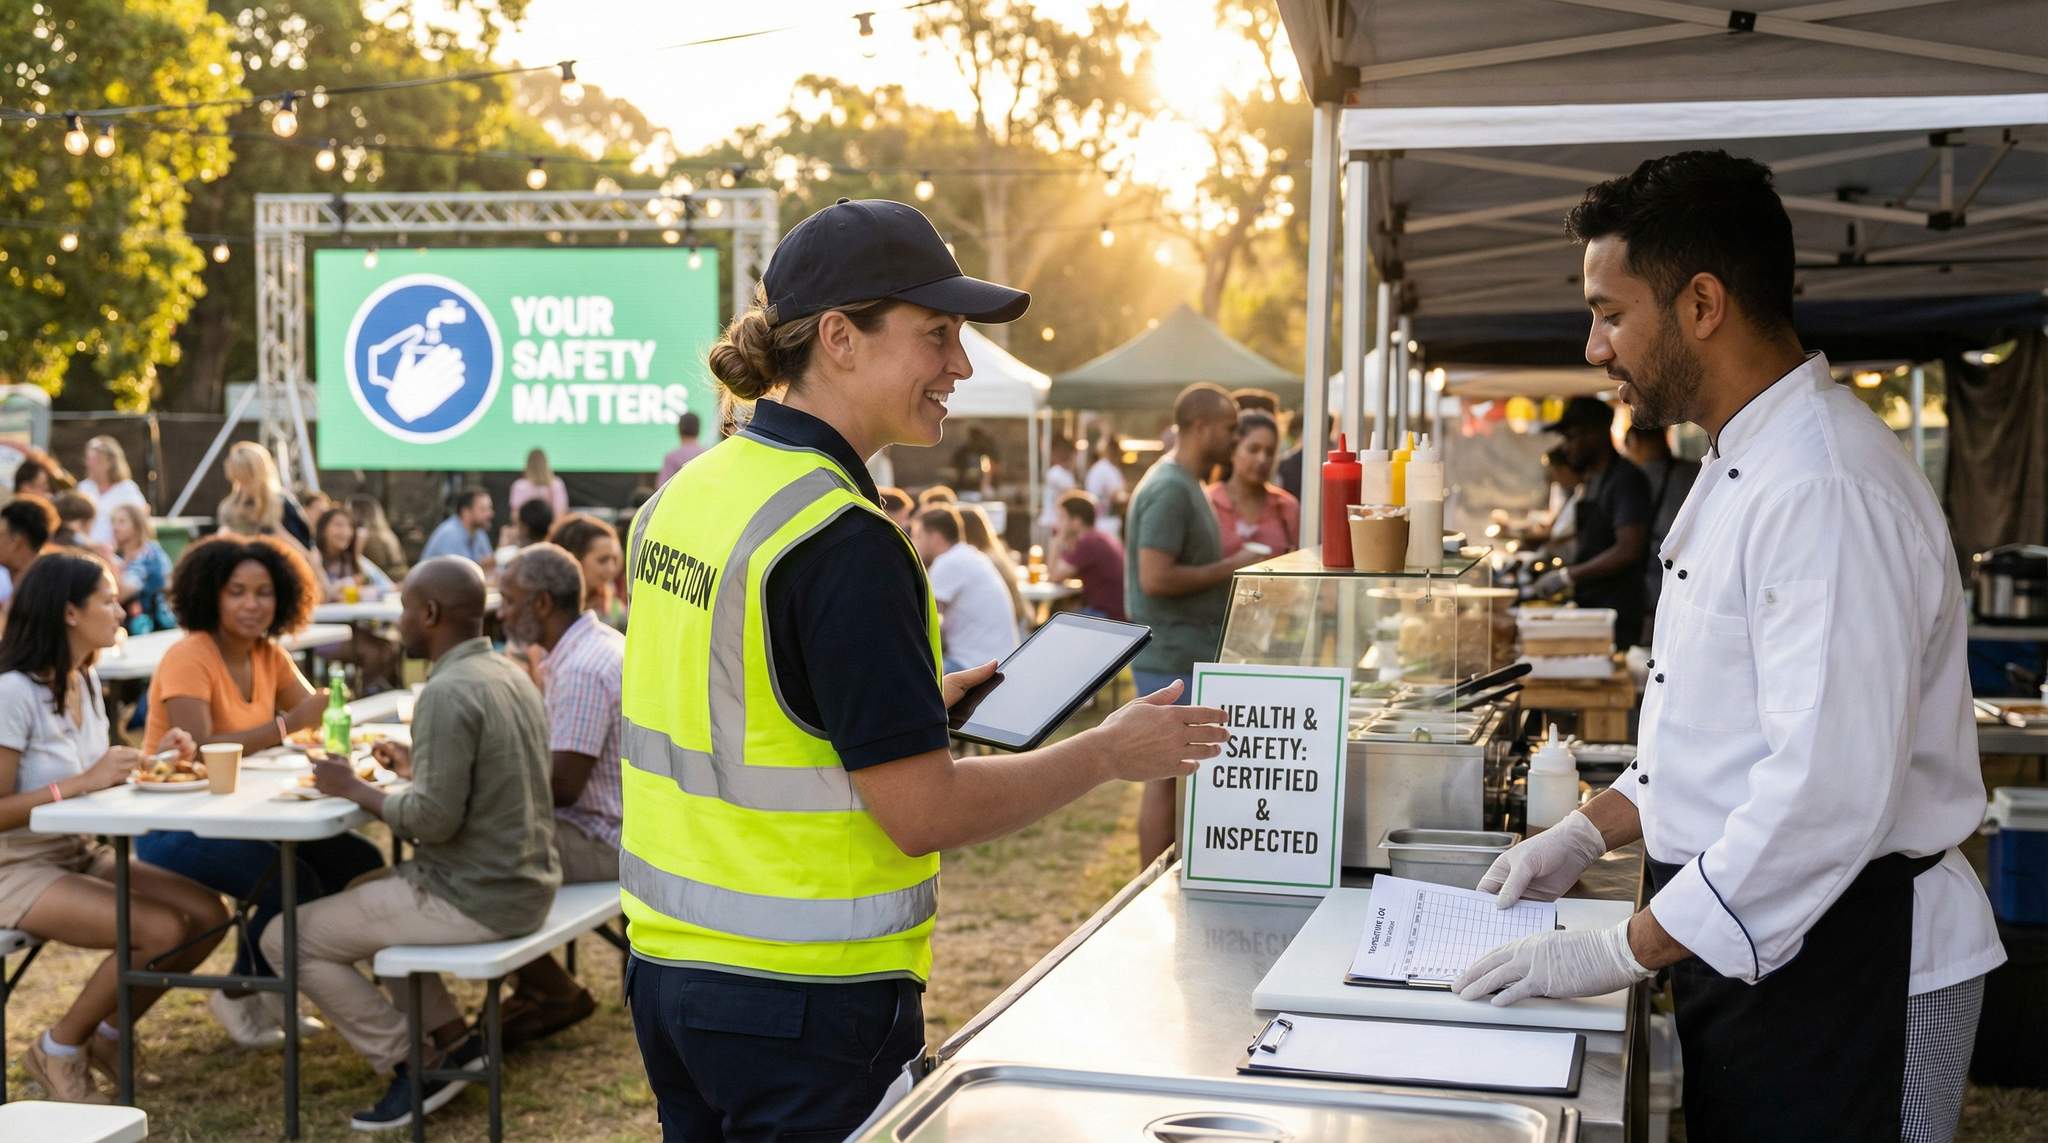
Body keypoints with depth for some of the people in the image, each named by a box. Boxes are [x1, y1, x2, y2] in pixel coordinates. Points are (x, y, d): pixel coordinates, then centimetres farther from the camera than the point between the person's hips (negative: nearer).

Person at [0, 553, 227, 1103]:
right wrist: (84, 782, -29)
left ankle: (106, 1035, 12)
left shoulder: (86, 680, 7)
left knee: (207, 914, -7)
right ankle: (57, 1052, -2)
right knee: (162, 930, -25)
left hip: (83, 854, 9)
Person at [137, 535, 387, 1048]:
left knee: (361, 863, -6)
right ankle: (239, 995, 1)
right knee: (294, 886, -27)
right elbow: (197, 751, -30)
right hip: (175, 828, -8)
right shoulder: (188, 658, -17)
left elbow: (322, 716, -2)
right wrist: (288, 724, -35)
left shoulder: (269, 654, 5)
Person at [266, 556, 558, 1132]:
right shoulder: (508, 674, 8)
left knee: (286, 937, 2)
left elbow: (435, 818, -24)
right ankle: (452, 1038, 21)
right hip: (523, 883, 9)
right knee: (360, 894, 30)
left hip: (474, 899, -9)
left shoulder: (448, 692, -20)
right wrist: (417, 768, 15)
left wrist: (355, 789, -9)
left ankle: (414, 1066, 5)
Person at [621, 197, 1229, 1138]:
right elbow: (922, 811, -21)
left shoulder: (687, 493, 5)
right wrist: (1111, 754, -9)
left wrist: (908, 702, 17)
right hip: (804, 999, -8)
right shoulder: (841, 539, -21)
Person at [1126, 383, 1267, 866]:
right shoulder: (1170, 489, -18)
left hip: (1189, 654, 10)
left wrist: (1231, 566, 9)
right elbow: (1155, 578, -25)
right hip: (1172, 658, -10)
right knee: (1167, 775, -4)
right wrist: (1229, 568, -17)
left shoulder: (1185, 483, 15)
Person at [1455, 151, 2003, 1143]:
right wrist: (1591, 833, 11)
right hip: (1751, 942, 9)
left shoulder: (1827, 492, -23)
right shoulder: (1746, 467, 11)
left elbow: (1830, 794, -28)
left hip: (1843, 967, -9)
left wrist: (1624, 951, -22)